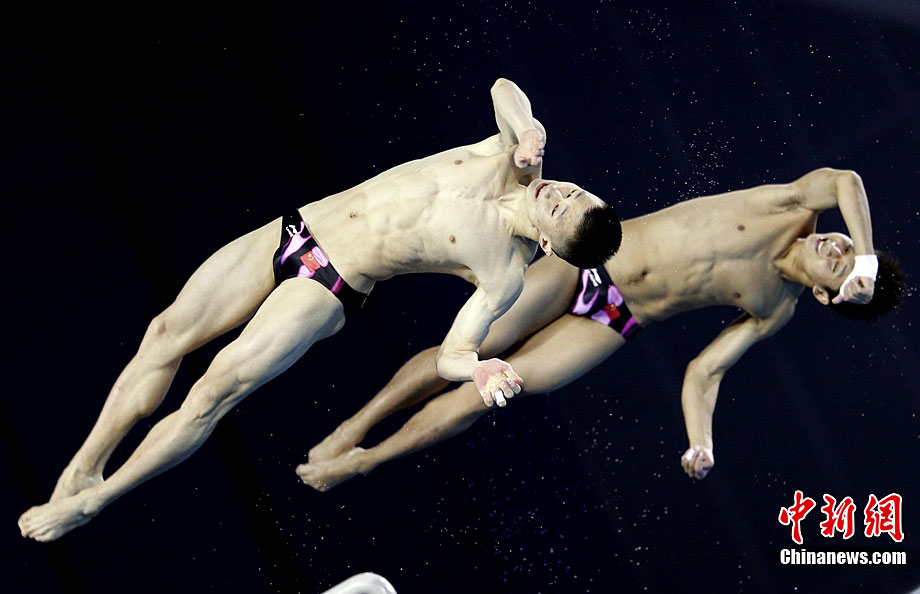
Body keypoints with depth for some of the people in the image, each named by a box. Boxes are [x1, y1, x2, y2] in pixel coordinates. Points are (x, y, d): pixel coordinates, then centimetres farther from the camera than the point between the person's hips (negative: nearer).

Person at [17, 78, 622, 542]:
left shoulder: (505, 273, -16)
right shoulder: (515, 163, -5)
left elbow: (452, 352, -18)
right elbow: (503, 87, 4)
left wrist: (481, 369, -41)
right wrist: (526, 131, -16)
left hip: (326, 290, -6)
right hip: (294, 229, 6)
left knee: (214, 393, -15)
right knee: (169, 332, -2)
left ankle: (93, 501, 1)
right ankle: (83, 467, 8)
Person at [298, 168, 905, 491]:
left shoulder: (775, 312, 0)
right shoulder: (794, 212, -5)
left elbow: (703, 372, 1)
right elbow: (843, 181, -23)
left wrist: (701, 445, -15)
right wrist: (867, 252, -28)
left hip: (614, 325, 0)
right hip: (591, 260, 0)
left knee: (491, 388, -12)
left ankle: (362, 462, 3)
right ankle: (354, 427, 11)